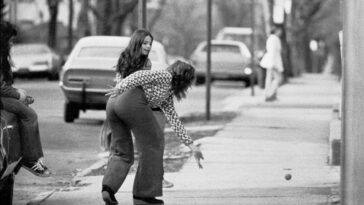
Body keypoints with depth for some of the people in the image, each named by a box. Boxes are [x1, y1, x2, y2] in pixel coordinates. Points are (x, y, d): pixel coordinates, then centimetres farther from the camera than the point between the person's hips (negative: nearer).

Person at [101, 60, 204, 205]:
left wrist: (191, 146, 33)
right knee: (152, 144, 6)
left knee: (122, 151, 15)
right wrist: (120, 88, -17)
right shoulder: (167, 77, 10)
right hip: (132, 101, -9)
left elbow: (174, 121, 34)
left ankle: (108, 187, -9)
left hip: (113, 103, 9)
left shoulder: (167, 96, 35)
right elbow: (141, 76, -5)